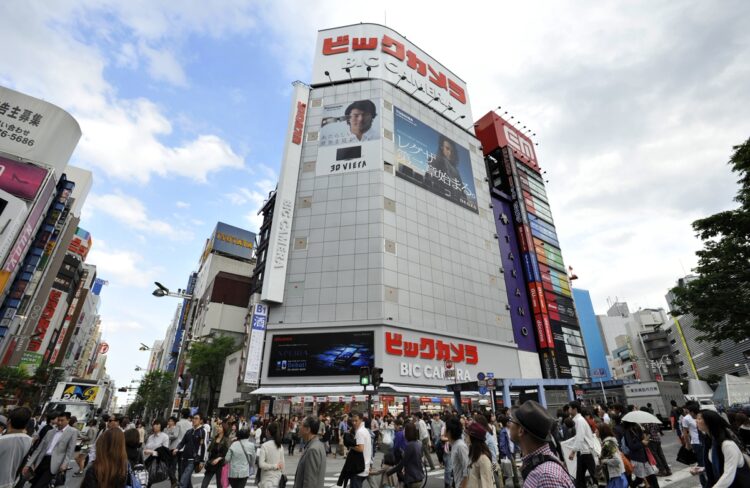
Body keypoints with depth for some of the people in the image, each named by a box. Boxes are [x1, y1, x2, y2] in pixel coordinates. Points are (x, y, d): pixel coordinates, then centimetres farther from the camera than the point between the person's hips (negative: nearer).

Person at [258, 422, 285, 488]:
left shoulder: (265, 445, -13)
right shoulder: (281, 446, 2)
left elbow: (261, 464, -19)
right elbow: (282, 464, 7)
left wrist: (274, 466, -10)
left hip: (267, 480, -5)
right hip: (278, 479, 5)